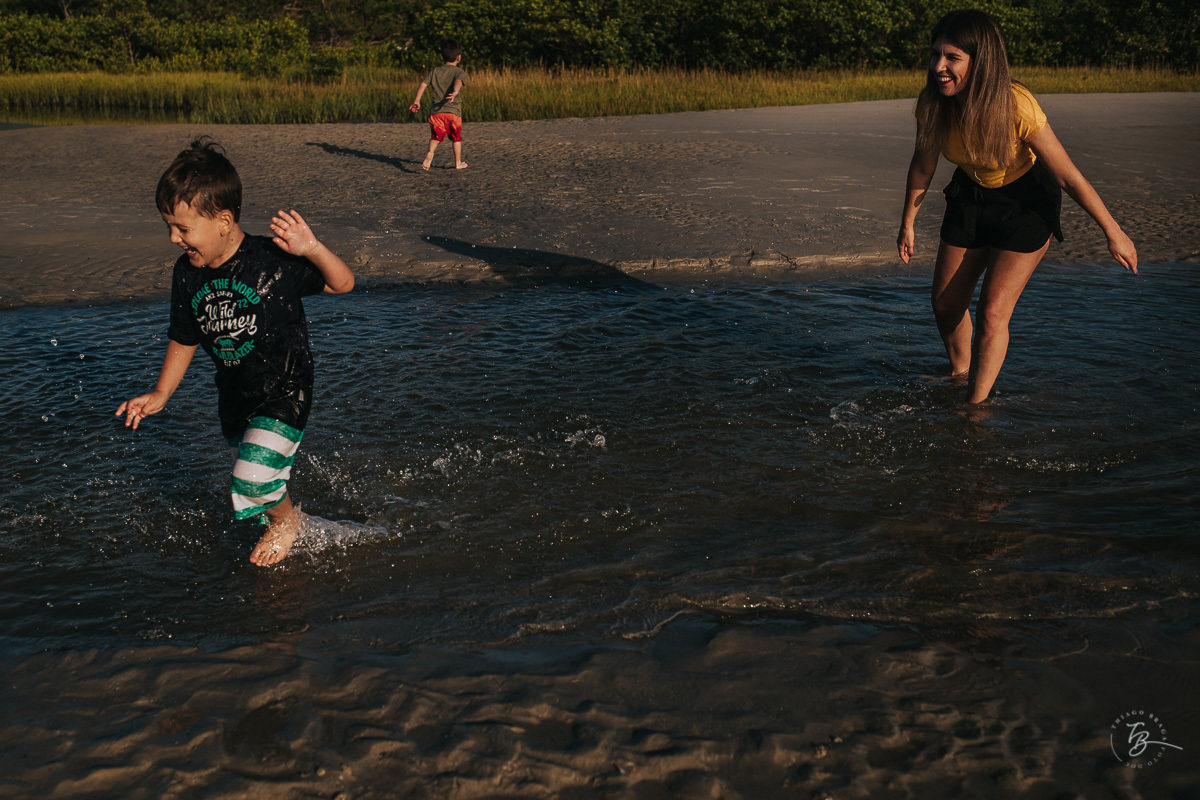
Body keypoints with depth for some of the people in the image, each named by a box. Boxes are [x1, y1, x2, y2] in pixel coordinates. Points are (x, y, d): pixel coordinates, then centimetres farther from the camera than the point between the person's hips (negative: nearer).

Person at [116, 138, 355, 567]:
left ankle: (287, 520, 16)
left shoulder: (272, 260, -22)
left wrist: (312, 249, -39)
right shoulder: (187, 274, -4)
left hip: (283, 390, -6)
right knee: (251, 471, 21)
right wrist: (161, 394, 9)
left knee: (253, 480, -17)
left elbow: (343, 283, -20)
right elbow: (184, 338, 10)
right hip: (234, 393, 7)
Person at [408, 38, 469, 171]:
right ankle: (458, 162, 22)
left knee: (435, 136, 6)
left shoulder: (435, 71, 13)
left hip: (436, 111, 2)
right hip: (453, 110, -2)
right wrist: (455, 93, -38)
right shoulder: (459, 72, 2)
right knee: (456, 138, 15)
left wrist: (417, 100, 2)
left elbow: (423, 84, 3)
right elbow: (458, 82, -20)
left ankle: (430, 153, -23)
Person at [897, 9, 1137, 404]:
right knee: (945, 304, 11)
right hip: (971, 195, 5)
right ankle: (959, 374, 39)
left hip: (1026, 201, -5)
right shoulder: (932, 103, -21)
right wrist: (907, 223, 7)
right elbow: (922, 165, -2)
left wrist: (1113, 233, -15)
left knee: (992, 312, -11)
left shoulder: (1016, 106, -34)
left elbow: (1070, 177, -24)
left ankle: (975, 406, 7)